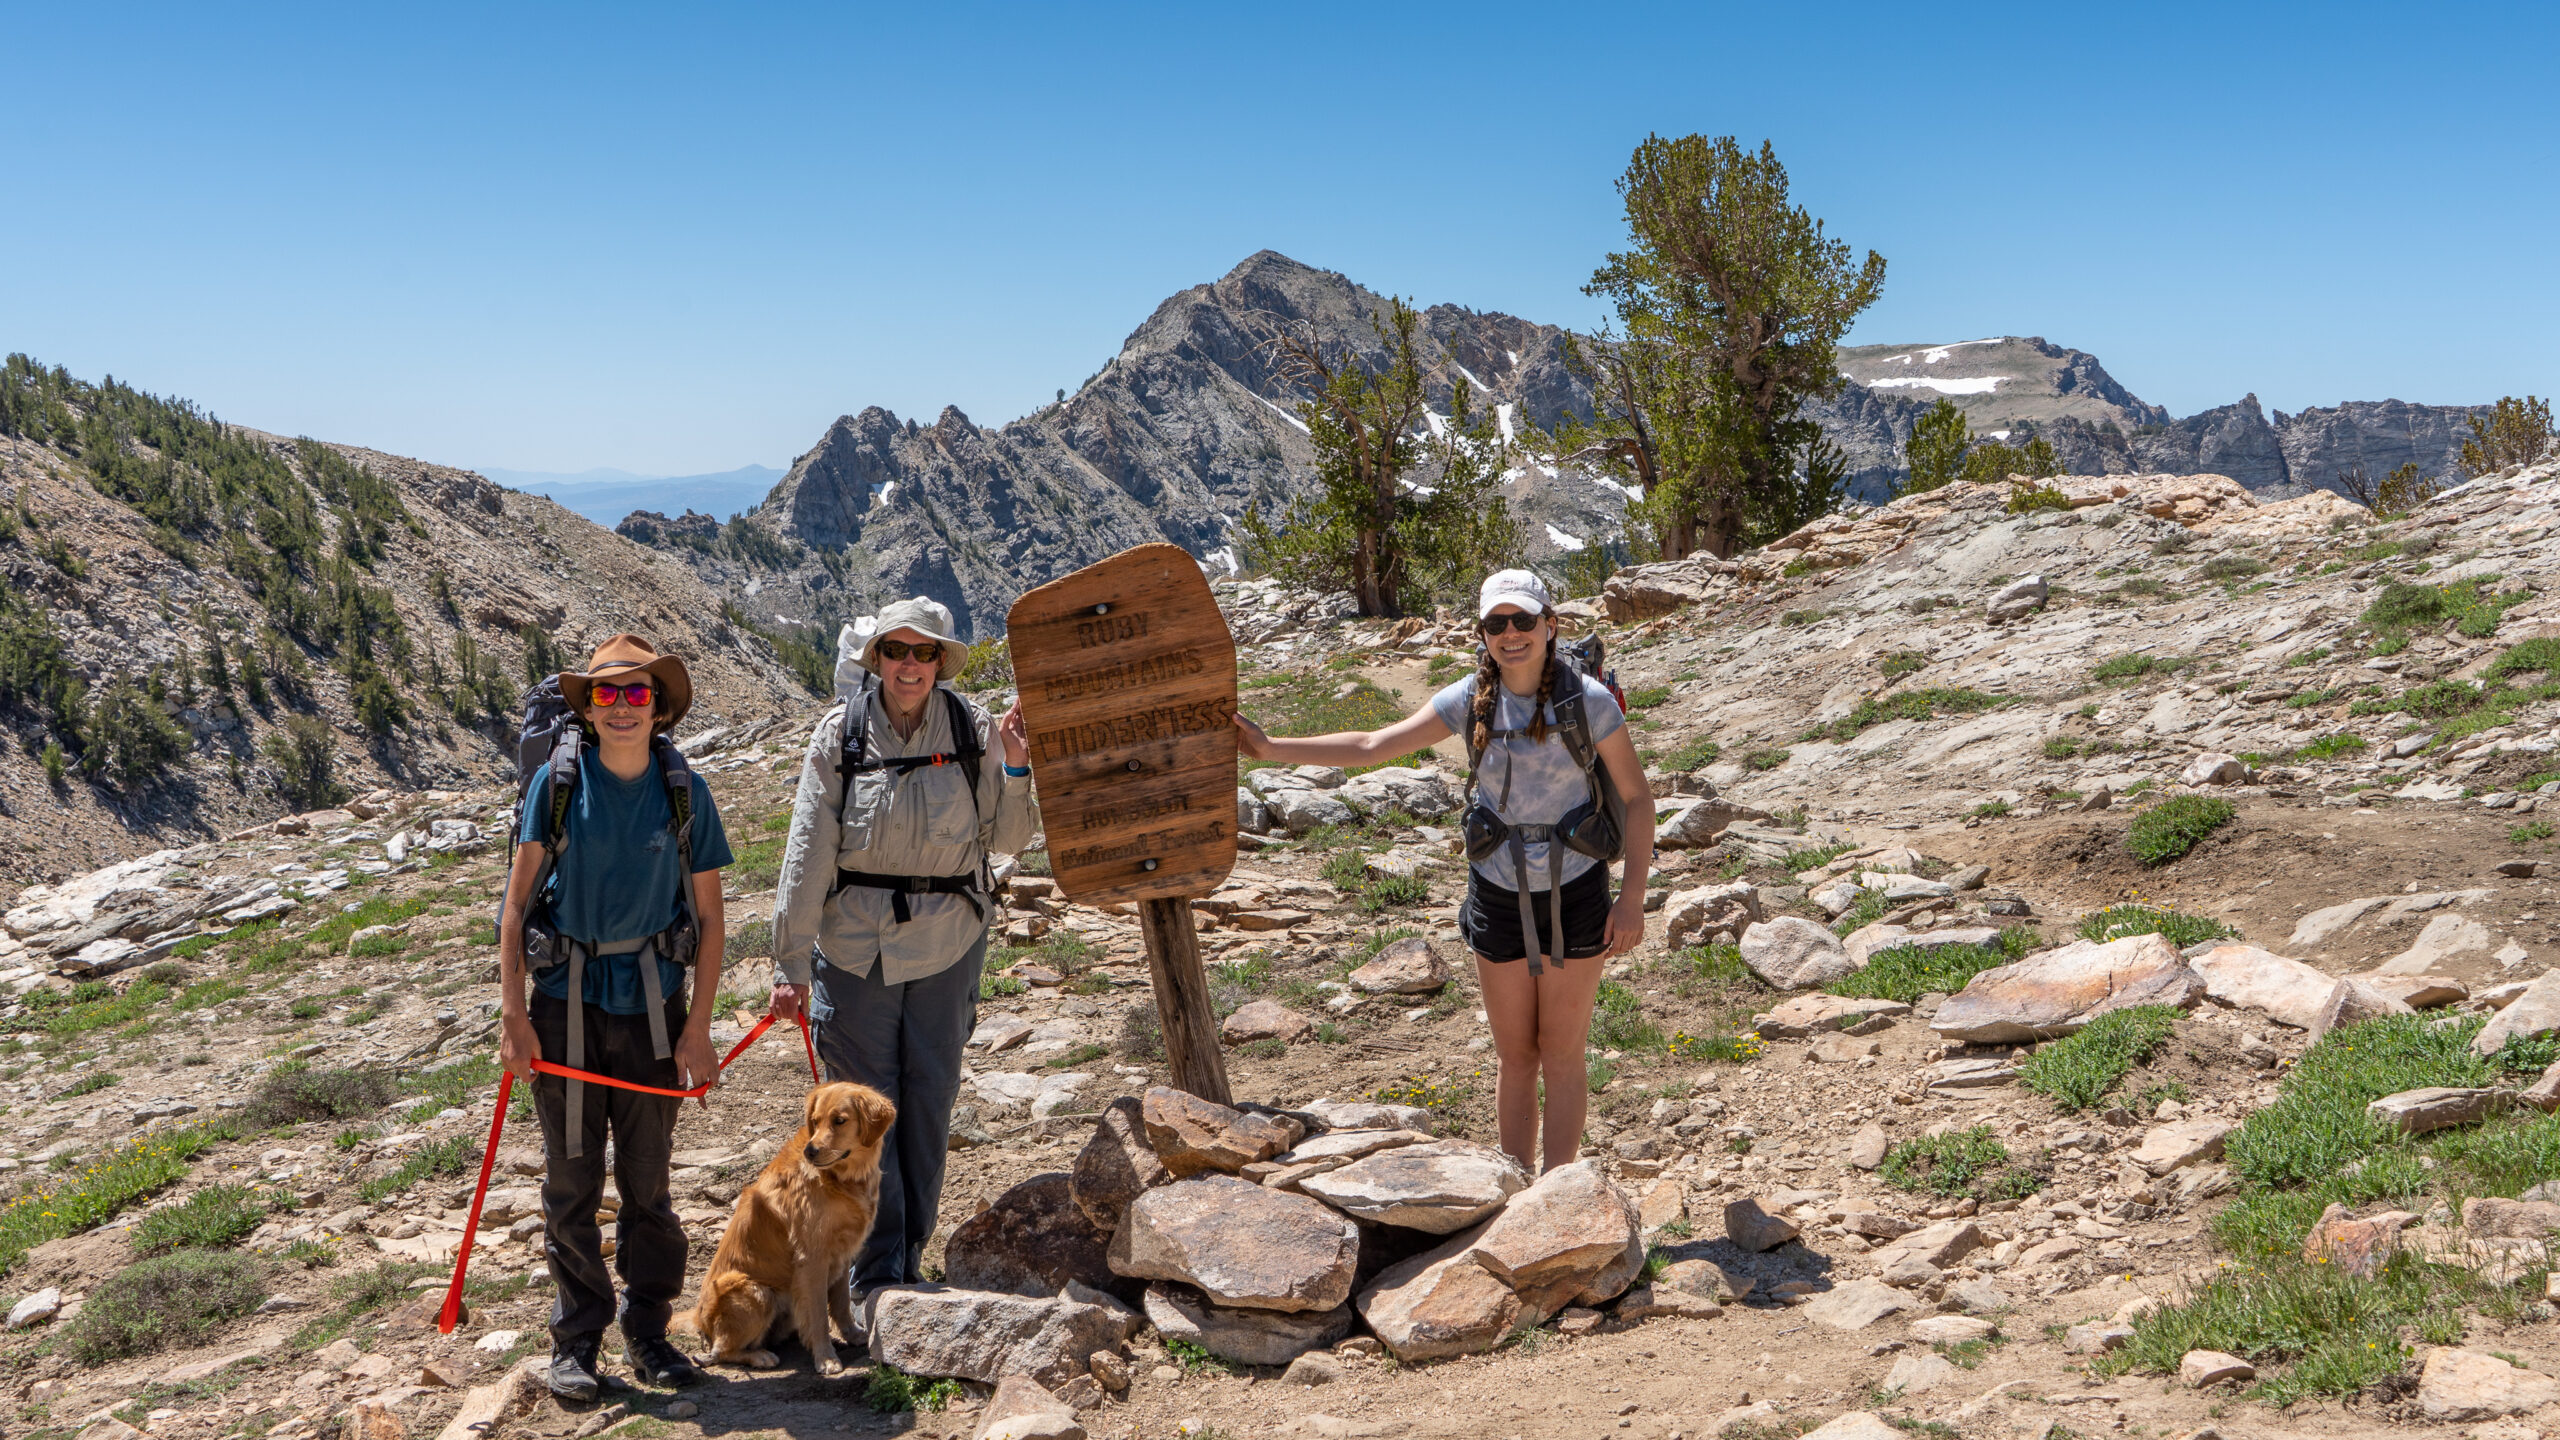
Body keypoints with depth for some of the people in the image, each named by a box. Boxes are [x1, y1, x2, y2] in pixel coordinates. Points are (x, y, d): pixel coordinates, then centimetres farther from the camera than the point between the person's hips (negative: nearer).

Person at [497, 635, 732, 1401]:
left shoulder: (685, 792, -2)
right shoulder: (556, 784, -4)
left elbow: (709, 918, 2)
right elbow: (516, 903, 0)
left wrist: (698, 1026, -3)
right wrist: (512, 1013, -6)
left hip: (651, 1005, 0)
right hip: (565, 1001, 0)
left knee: (647, 1180, 8)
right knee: (572, 1181, 6)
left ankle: (648, 1333, 22)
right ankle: (576, 1340, 19)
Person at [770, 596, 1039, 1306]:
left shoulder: (972, 728, -2)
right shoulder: (841, 734, -6)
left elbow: (1008, 837, 3)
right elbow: (808, 851, -6)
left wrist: (1016, 768, -14)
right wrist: (791, 963, -7)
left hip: (948, 942, 2)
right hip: (857, 943, -1)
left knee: (931, 1099, 10)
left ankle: (909, 1258, 26)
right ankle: (875, 1275, 11)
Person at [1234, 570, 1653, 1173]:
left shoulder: (1587, 699, -13)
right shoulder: (1470, 700, -5)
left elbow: (1637, 797, -7)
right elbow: (1371, 746, -4)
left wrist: (1633, 898, -12)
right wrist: (1272, 749, -11)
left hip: (1574, 896, -3)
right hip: (1499, 897, 3)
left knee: (1561, 1058, 5)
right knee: (1513, 1058, 12)